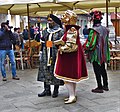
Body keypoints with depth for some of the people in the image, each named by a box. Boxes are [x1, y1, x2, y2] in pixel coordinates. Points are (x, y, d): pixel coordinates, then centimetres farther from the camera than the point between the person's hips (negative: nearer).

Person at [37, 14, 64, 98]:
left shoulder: (60, 32, -4)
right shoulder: (45, 31, 13)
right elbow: (42, 43, 17)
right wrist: (41, 54, 13)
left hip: (56, 56, -5)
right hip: (46, 56, 5)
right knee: (45, 72, 6)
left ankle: (56, 91, 15)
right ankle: (47, 90, 17)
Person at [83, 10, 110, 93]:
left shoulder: (94, 30, -20)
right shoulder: (105, 29, 6)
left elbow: (91, 43, -22)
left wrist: (85, 47, -4)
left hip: (96, 54, -8)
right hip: (103, 54, 8)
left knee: (97, 70, 1)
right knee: (103, 69, 17)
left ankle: (99, 87, 7)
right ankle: (105, 85, 27)